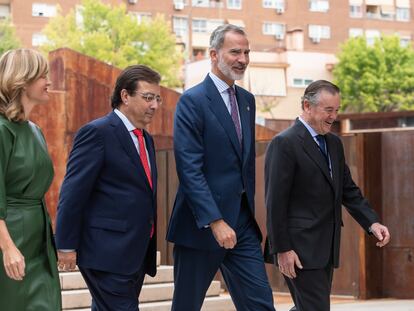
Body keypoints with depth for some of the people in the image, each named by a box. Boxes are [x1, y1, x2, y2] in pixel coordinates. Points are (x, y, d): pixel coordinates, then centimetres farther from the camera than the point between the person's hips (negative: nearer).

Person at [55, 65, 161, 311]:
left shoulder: (145, 139, 16)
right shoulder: (98, 133, -10)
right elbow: (73, 193, -13)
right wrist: (66, 245, -15)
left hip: (137, 253, 9)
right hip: (108, 253, -8)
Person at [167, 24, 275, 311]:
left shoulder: (247, 100, 13)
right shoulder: (192, 101, -11)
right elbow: (190, 169, -17)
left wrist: (249, 211, 18)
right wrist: (215, 222, -23)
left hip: (243, 223, 6)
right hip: (202, 223, -6)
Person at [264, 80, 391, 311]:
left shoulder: (334, 143, 15)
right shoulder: (284, 143, -12)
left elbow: (349, 191, 17)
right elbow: (276, 202, -14)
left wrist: (372, 222, 2)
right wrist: (282, 249, -17)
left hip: (326, 247, 8)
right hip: (300, 247, -8)